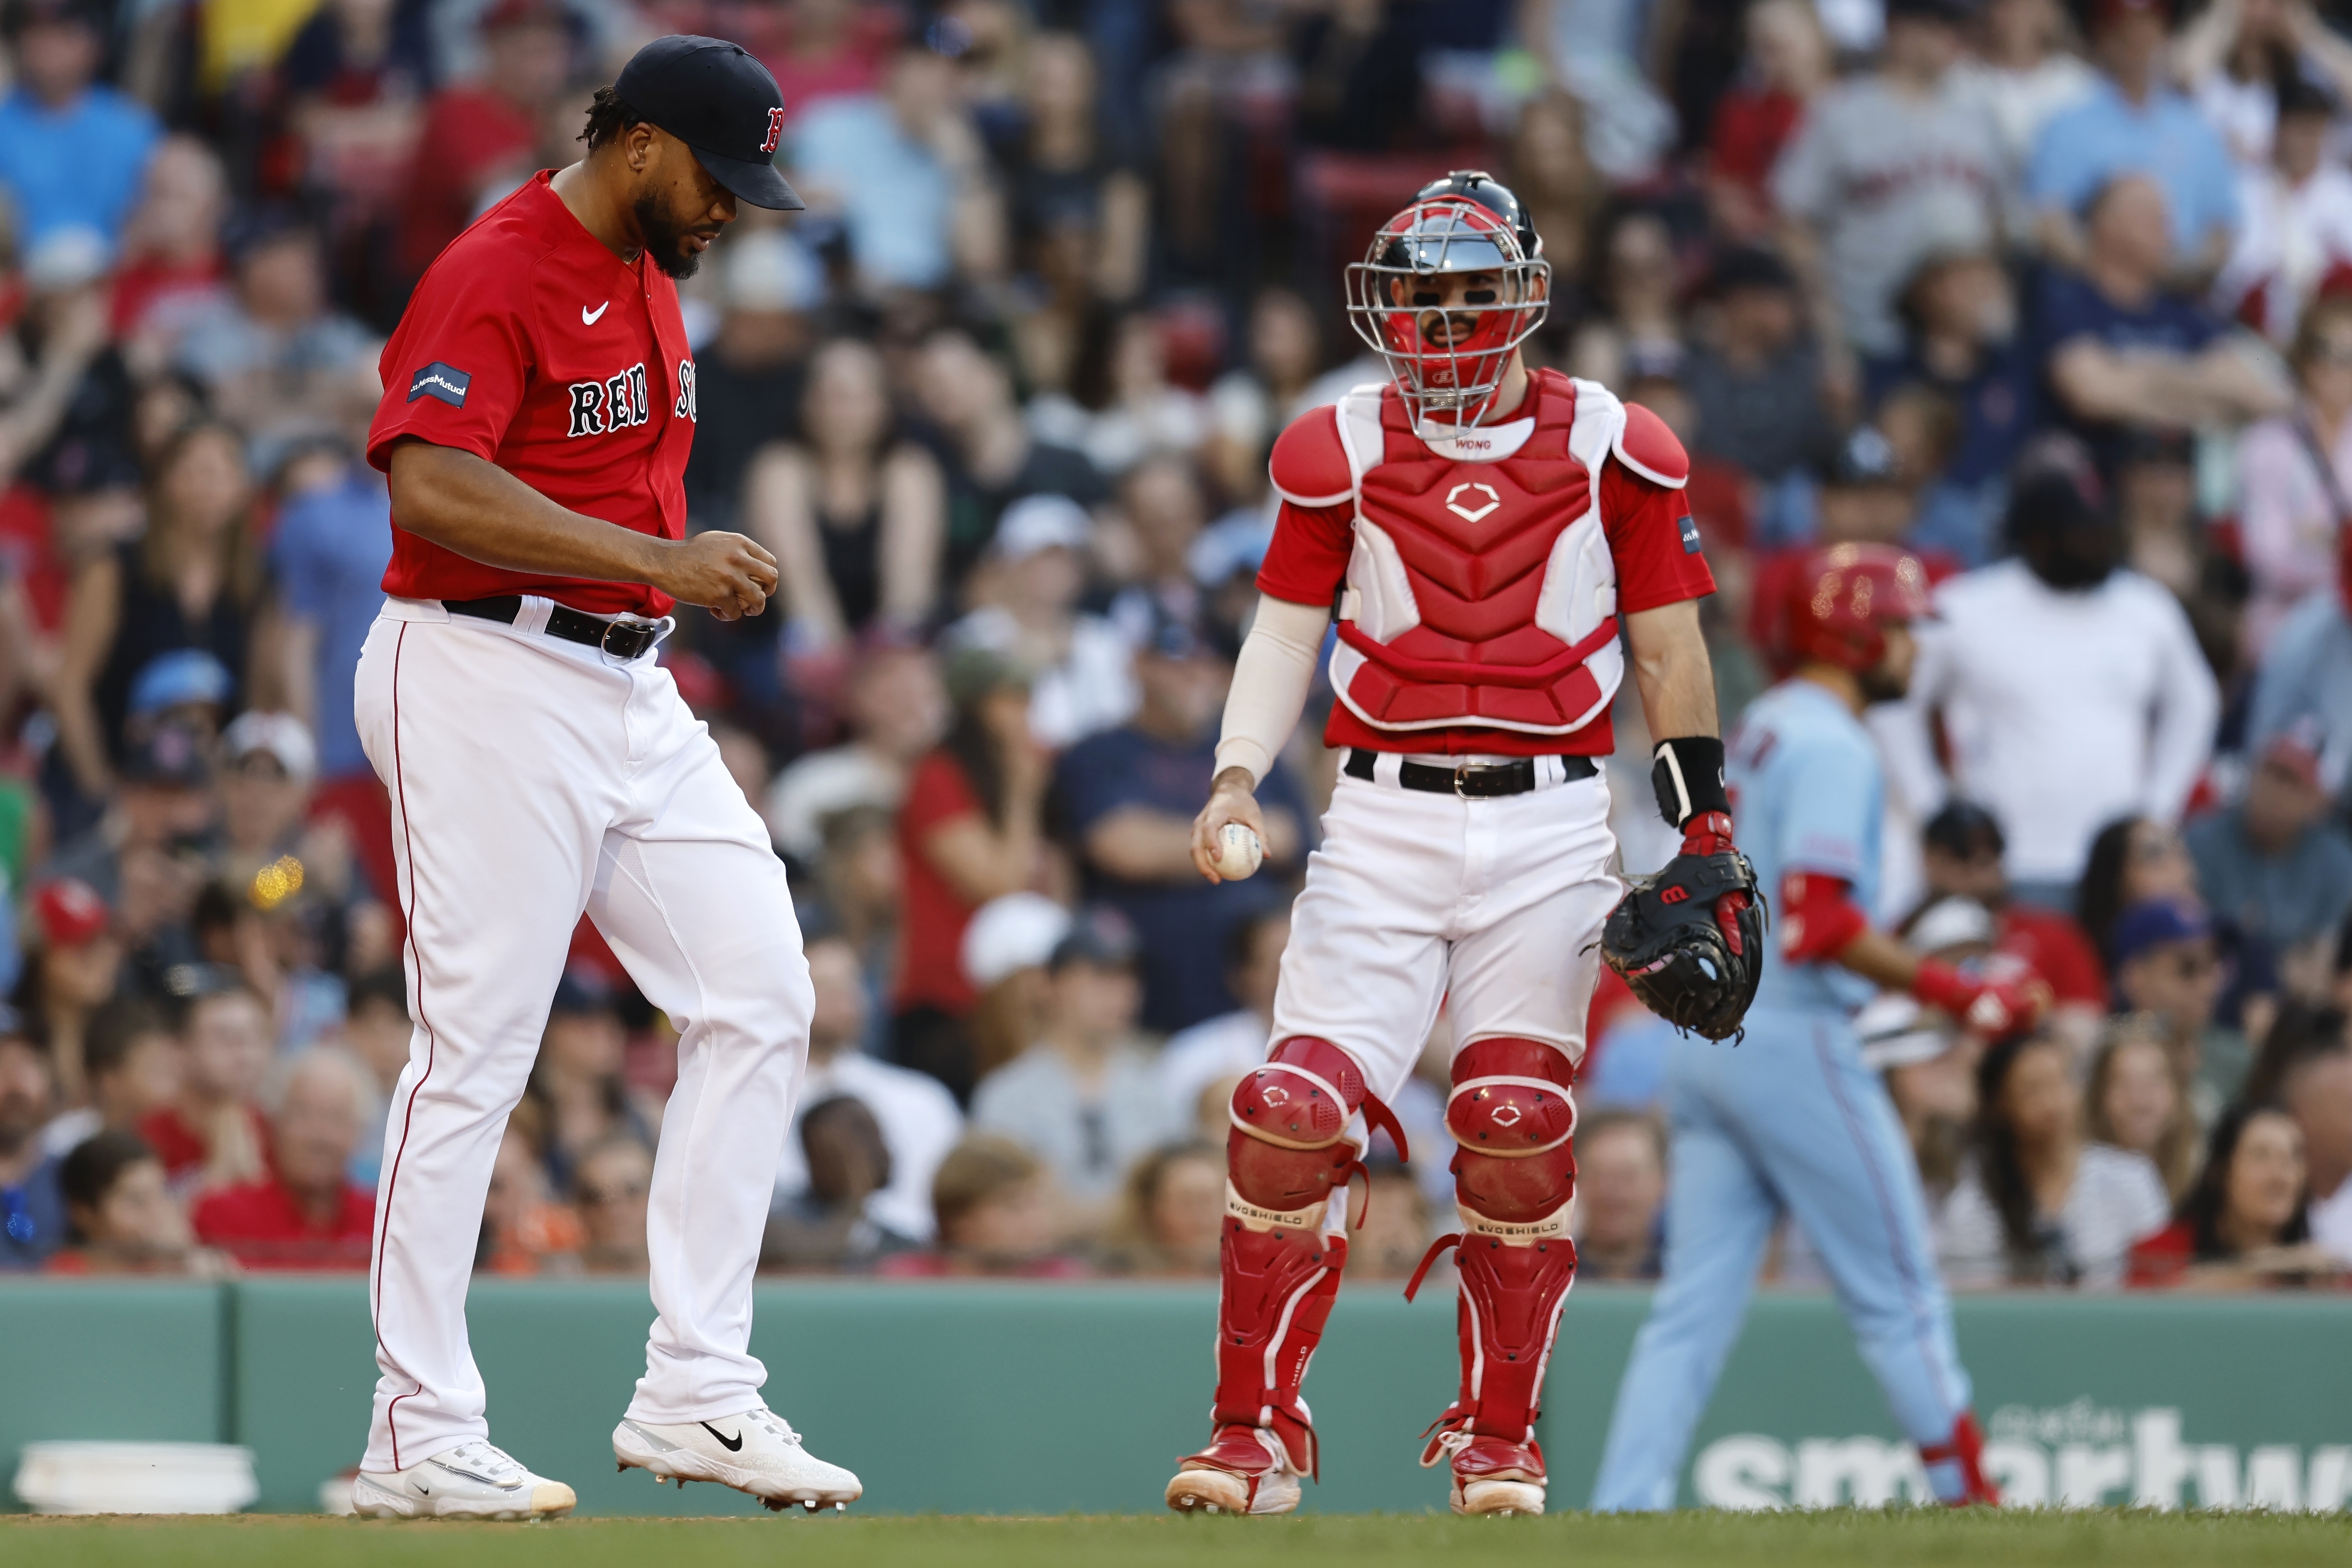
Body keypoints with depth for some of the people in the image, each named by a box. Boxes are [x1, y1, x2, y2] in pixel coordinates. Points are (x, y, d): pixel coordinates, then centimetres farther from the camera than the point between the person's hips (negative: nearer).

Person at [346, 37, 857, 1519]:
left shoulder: (650, 277, 15)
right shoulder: (497, 276, -14)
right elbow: (432, 484, -27)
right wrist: (656, 558, -30)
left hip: (633, 692, 9)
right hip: (492, 684, -9)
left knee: (761, 998, 3)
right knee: (477, 1047, -7)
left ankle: (698, 1393, 6)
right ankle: (419, 1439, -1)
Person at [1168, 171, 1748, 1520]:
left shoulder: (1613, 448, 5)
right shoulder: (1342, 449, 6)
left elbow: (1671, 649, 9)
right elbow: (1288, 630, 10)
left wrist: (1706, 830, 6)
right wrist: (1239, 774, -5)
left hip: (1552, 821, 0)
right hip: (1386, 813, 1)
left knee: (1517, 1128, -7)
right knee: (1297, 1111, -12)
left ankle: (1500, 1442, 11)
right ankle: (1259, 1433, -1)